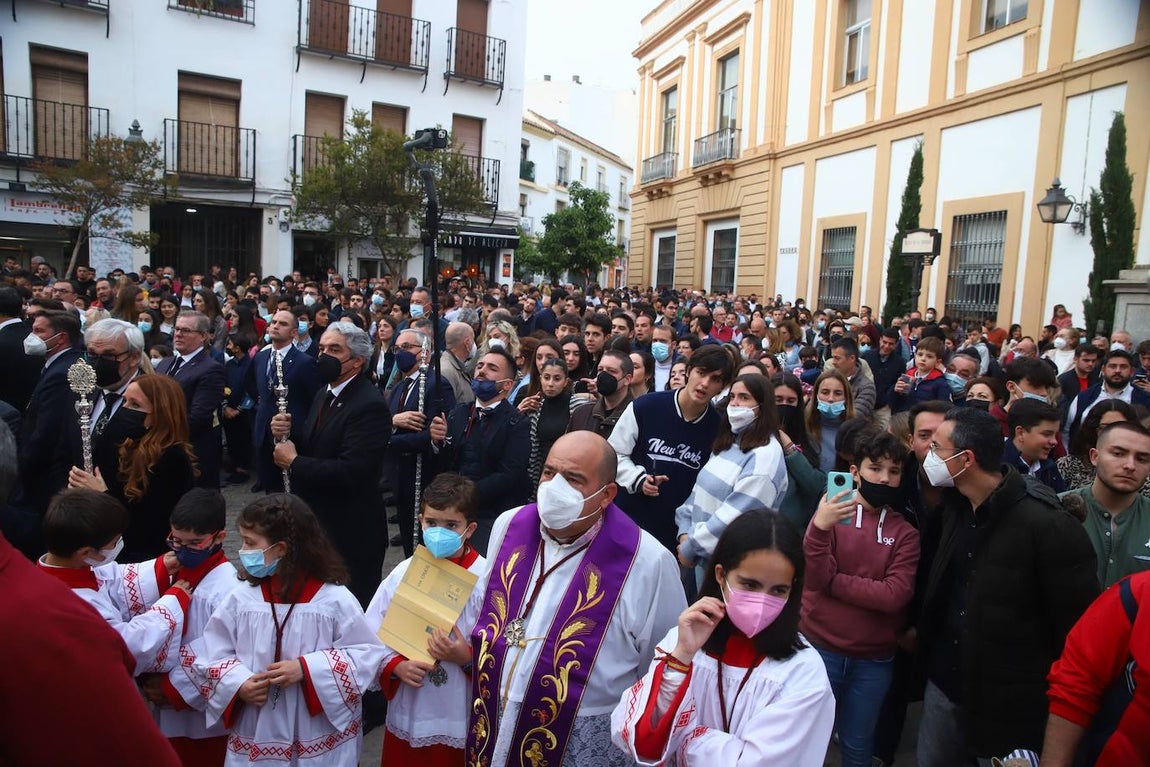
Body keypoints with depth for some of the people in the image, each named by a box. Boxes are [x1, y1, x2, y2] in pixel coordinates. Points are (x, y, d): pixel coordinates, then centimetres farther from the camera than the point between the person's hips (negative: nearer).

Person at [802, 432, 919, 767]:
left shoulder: (905, 533, 0)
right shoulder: (830, 512, -5)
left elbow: (894, 596, -13)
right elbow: (814, 578, -17)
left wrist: (832, 581, -13)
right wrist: (819, 528, -33)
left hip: (874, 659, 1)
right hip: (819, 648, -1)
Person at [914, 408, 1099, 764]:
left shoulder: (1049, 525, -22)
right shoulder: (954, 504, -2)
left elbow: (1078, 623, -15)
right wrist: (920, 627, 12)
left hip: (1010, 704, -6)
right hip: (943, 682, 6)